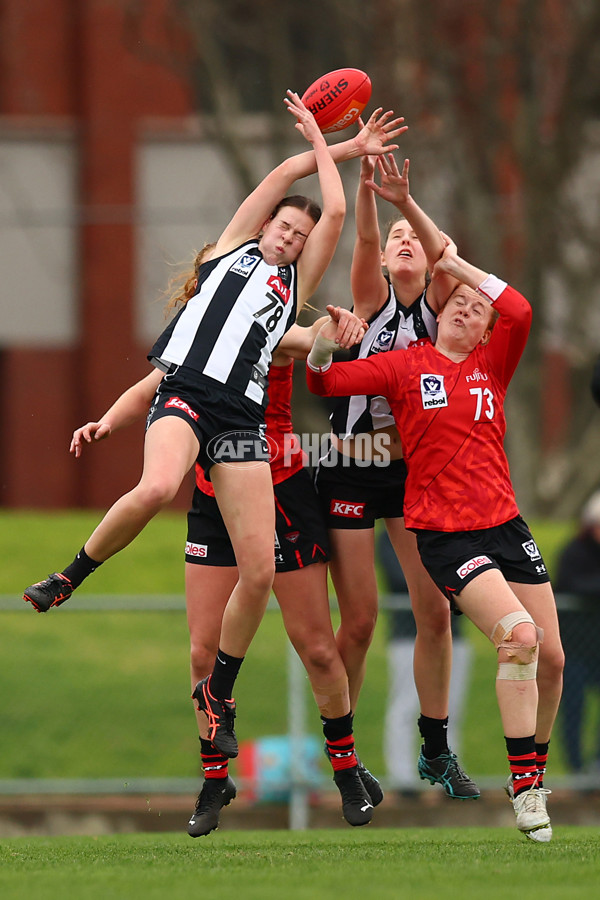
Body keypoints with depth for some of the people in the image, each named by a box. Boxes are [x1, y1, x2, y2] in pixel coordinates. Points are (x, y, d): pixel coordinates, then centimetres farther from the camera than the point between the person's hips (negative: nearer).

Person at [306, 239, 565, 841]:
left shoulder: (490, 366, 10)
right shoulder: (406, 366, 3)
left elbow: (519, 312, -8)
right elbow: (327, 382, 1)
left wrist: (458, 265, -3)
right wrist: (322, 349, -19)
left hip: (504, 525, 5)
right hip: (444, 535, -5)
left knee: (551, 656, 4)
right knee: (519, 635, -23)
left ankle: (536, 764, 27)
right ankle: (523, 786, -14)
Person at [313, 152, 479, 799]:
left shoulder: (435, 305, 4)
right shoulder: (373, 300, 1)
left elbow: (446, 254, -17)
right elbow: (364, 240, -18)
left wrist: (406, 202, -34)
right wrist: (365, 181, -35)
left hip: (412, 470, 2)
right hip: (351, 471, -2)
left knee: (435, 611, -2)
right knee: (359, 620, -4)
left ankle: (436, 751, 11)